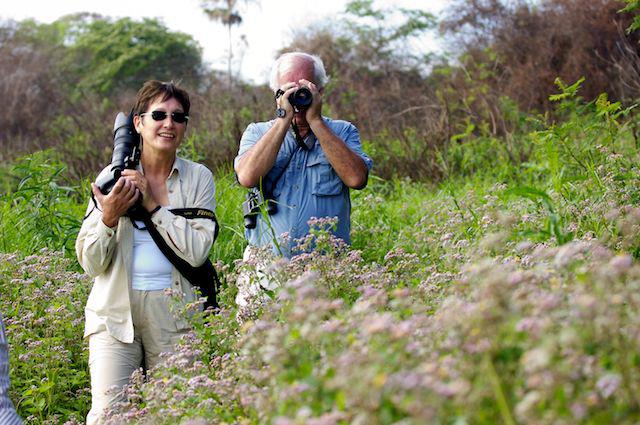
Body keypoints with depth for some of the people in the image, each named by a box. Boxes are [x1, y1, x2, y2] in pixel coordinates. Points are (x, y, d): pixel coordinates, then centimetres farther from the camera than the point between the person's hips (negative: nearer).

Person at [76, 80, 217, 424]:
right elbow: (91, 264, 1)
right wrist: (109, 217, -16)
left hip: (175, 311, 0)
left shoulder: (198, 178, 3)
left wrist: (153, 204, -13)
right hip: (115, 311, 0)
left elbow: (197, 251, -10)